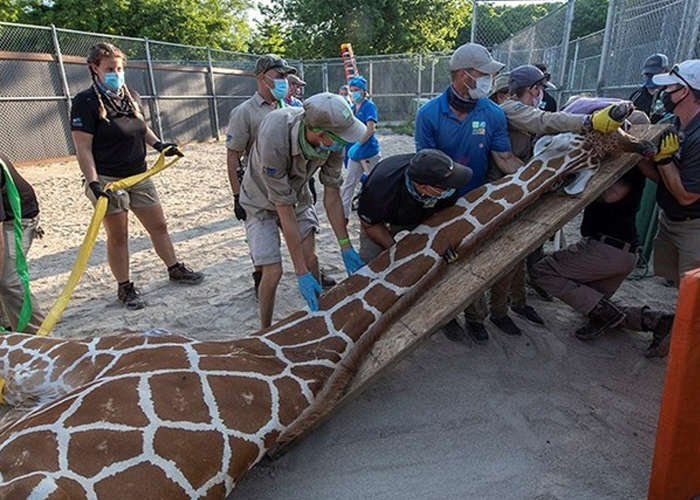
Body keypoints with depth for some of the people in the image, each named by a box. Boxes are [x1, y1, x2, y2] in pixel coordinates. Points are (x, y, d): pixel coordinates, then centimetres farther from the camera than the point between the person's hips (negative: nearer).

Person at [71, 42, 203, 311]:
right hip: (108, 180, -6)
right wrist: (93, 183, -24)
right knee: (118, 236, 5)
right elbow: (83, 148, -16)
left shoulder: (131, 96, 7)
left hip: (140, 175, 6)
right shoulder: (86, 101, -12)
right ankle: (125, 288, 20)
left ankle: (175, 269, 31)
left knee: (159, 226, 14)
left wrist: (159, 144, 5)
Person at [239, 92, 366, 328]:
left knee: (311, 260, -3)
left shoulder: (333, 140, -26)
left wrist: (345, 246, -12)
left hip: (297, 195, 4)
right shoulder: (274, 140, -41)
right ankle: (265, 332, 15)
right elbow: (285, 213, -34)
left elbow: (332, 195, -13)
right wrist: (300, 273, -29)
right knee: (273, 272, -9)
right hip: (264, 203, -4)